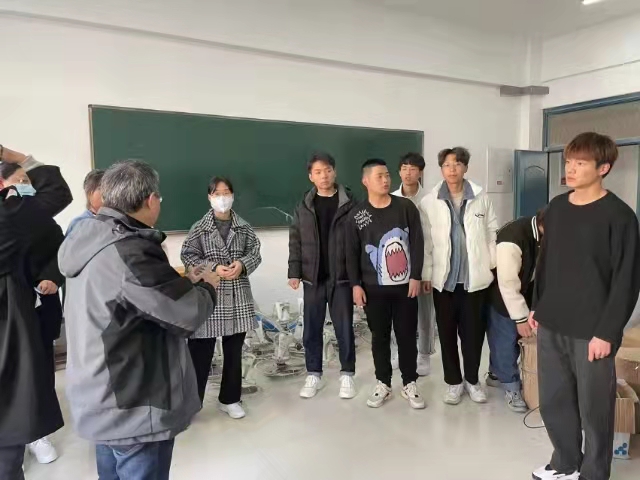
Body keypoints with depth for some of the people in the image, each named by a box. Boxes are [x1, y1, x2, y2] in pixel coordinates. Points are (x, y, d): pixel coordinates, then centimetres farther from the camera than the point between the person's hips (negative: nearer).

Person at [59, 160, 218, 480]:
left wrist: (180, 280, 7)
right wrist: (207, 286, -4)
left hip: (103, 401, 10)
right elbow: (188, 313, -23)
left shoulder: (90, 241, 1)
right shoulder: (129, 252, -29)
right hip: (134, 410, -9)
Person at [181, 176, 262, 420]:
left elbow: (255, 252, 6)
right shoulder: (199, 228, -2)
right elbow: (188, 256, -5)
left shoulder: (244, 227, 5)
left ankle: (230, 399, 29)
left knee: (234, 350, 13)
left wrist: (242, 264, -14)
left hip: (238, 296, 3)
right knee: (200, 351, 1)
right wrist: (214, 268, -17)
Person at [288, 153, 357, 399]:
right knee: (311, 329, 10)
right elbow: (295, 241, 7)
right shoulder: (304, 207, 6)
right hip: (312, 278, 3)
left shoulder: (349, 203, -3)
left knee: (344, 328, 7)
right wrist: (294, 272, 1)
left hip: (342, 277, -2)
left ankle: (347, 375, 22)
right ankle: (313, 375, 24)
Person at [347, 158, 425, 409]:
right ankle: (383, 383, 26)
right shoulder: (358, 214, 0)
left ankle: (409, 384, 23)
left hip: (405, 285, 0)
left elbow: (417, 243, -1)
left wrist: (416, 276, -5)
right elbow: (352, 252, 2)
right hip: (374, 288, 0)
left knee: (407, 335, 8)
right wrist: (356, 284, -3)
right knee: (379, 337, 10)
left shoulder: (406, 206, -1)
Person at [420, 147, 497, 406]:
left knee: (473, 331, 10)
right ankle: (454, 381, 26)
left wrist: (494, 266, 5)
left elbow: (492, 233, 7)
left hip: (475, 277, 1)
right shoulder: (429, 202, -3)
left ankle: (472, 380, 29)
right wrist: (425, 275, -3)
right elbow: (426, 242, -3)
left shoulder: (481, 198, 1)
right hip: (444, 278, 0)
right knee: (447, 332, 9)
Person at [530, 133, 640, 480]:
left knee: (594, 409, 8)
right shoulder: (556, 207, 7)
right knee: (553, 402, 16)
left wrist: (607, 332, -13)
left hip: (591, 332, -5)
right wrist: (537, 306, 14)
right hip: (551, 326, 6)